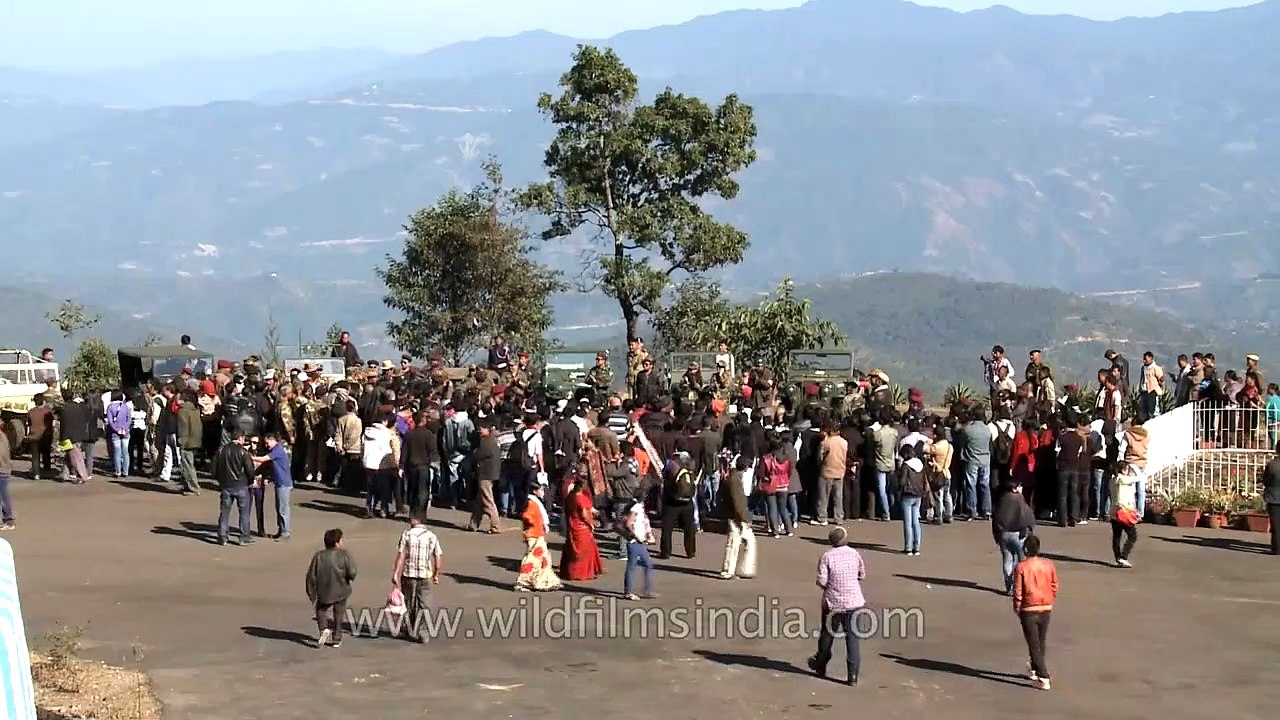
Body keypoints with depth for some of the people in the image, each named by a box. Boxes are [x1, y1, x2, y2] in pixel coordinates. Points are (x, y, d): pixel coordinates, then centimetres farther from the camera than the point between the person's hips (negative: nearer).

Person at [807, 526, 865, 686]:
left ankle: (820, 666, 35)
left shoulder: (827, 557, -12)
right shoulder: (855, 554, -3)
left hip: (833, 603, -2)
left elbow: (821, 581, -14)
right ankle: (853, 674, 1)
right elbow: (862, 575, 9)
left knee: (827, 635, 17)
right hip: (853, 601, 2)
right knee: (852, 637, 4)